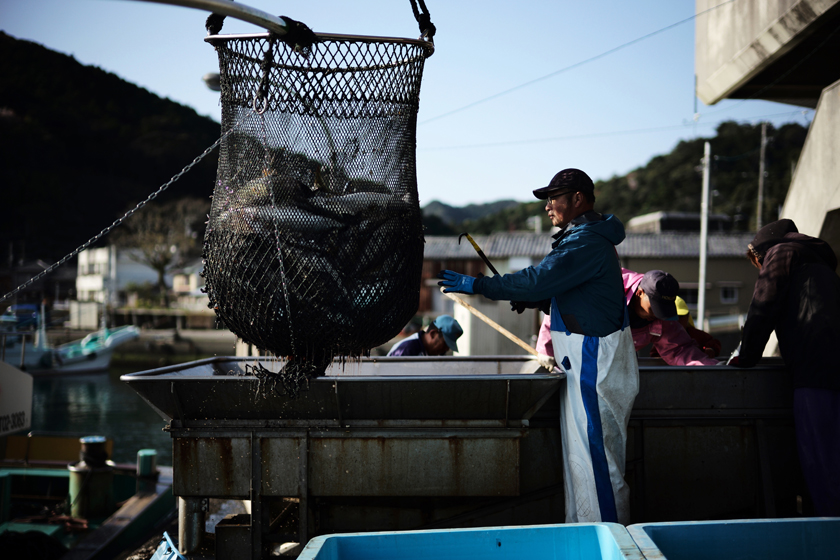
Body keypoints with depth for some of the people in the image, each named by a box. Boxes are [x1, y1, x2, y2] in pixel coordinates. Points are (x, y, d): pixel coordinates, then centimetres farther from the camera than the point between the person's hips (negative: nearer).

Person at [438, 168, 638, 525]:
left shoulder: (588, 242, -18)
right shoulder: (583, 237, 17)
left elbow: (540, 279, -26)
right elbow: (559, 288, 23)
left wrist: (478, 285, -21)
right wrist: (529, 300, 4)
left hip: (594, 360, -11)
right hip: (583, 361, 11)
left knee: (593, 454, -6)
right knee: (578, 452, 15)